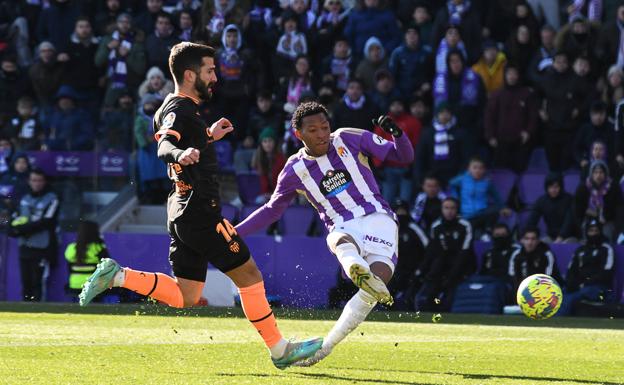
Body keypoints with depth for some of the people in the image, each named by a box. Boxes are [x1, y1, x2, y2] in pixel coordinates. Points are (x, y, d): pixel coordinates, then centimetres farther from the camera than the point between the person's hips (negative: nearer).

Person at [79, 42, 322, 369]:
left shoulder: (173, 108, 17)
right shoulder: (180, 111, -14)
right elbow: (164, 148, -32)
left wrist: (208, 137, 40)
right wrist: (180, 154, -53)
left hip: (183, 214, 10)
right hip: (201, 213, -10)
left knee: (184, 296, 9)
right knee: (249, 275, -1)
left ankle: (115, 275, 1)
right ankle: (280, 351, 4)